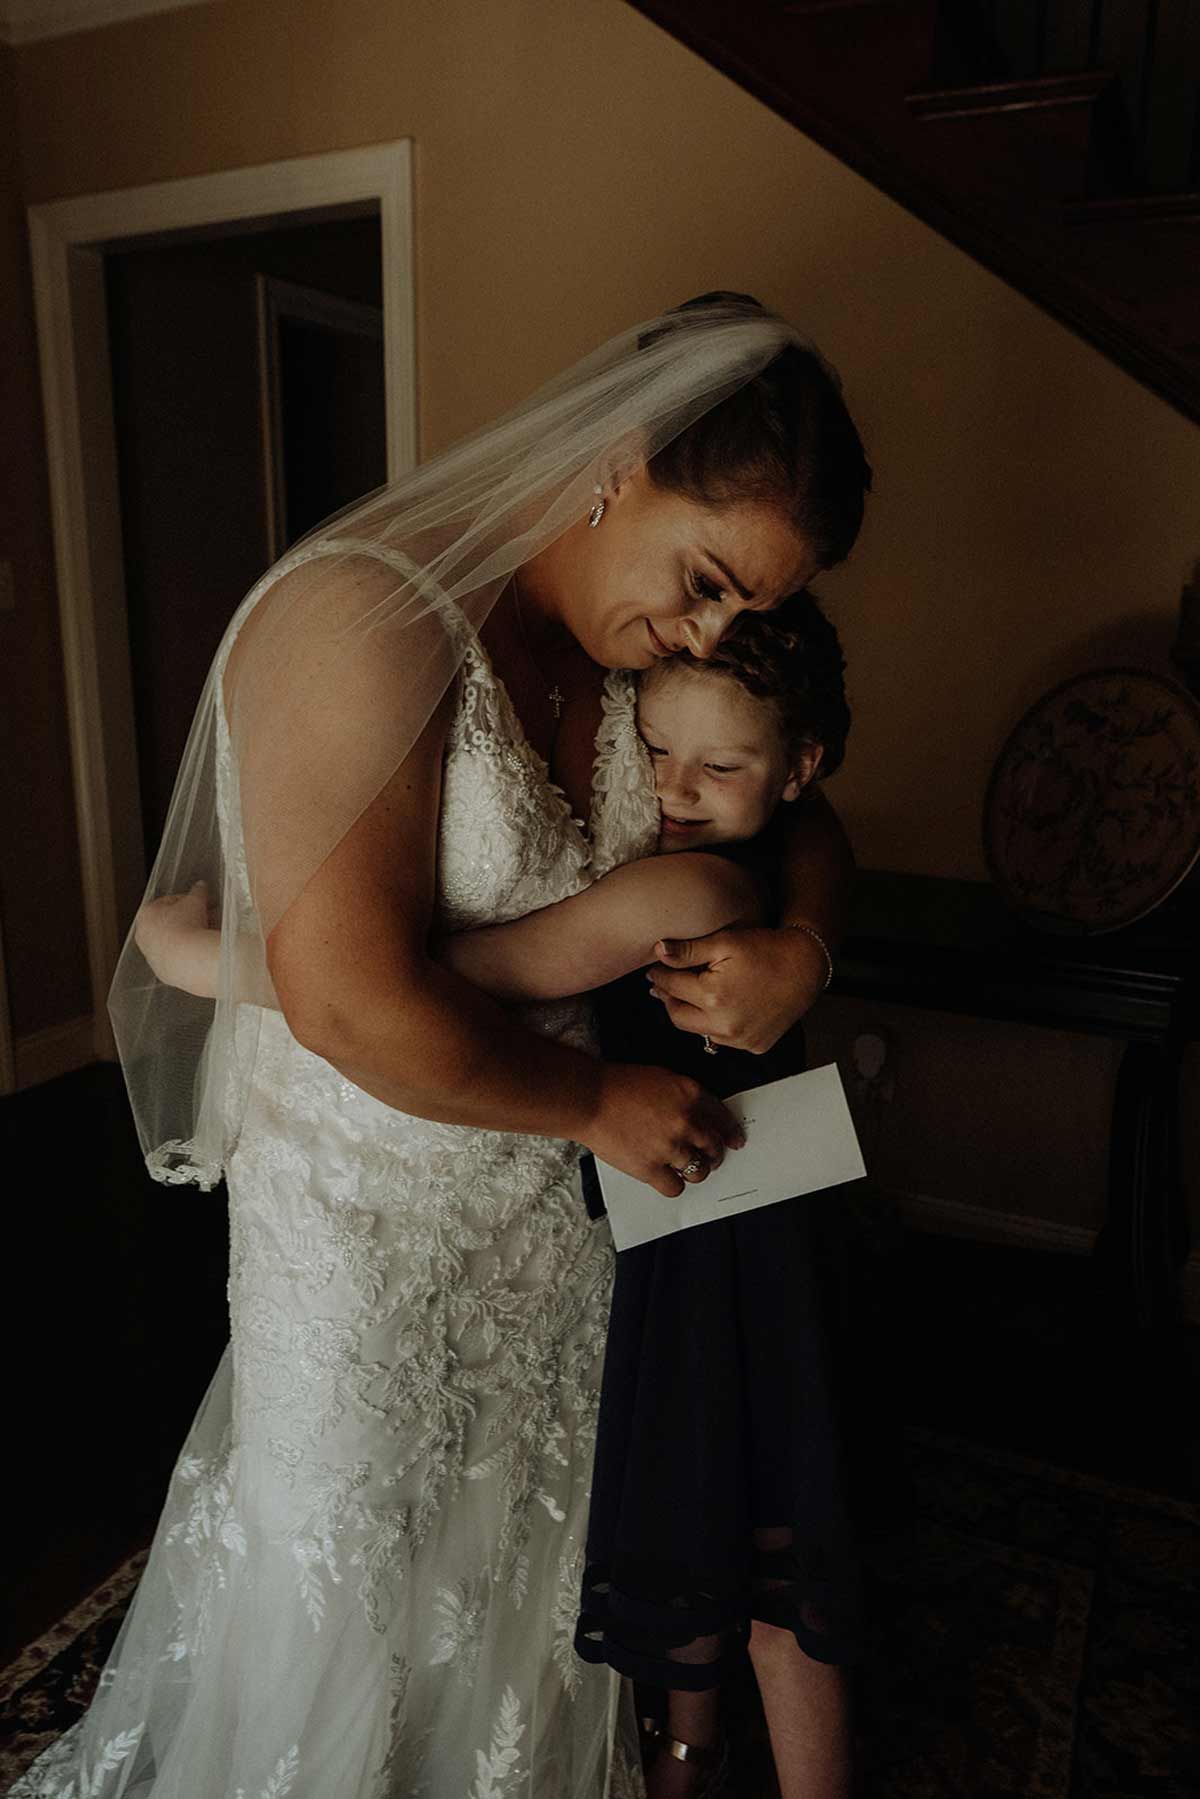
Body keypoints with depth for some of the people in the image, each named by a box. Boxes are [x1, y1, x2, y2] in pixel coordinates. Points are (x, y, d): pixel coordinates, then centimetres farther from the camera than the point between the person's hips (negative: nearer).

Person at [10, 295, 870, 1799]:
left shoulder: (638, 645, -3)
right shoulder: (367, 622, -27)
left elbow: (797, 816, 8)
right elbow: (352, 1005, -32)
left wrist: (799, 942, -14)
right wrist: (598, 1100, -20)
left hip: (558, 1189, 7)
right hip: (368, 1199, -6)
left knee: (527, 1536, 27)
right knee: (346, 1573, 19)